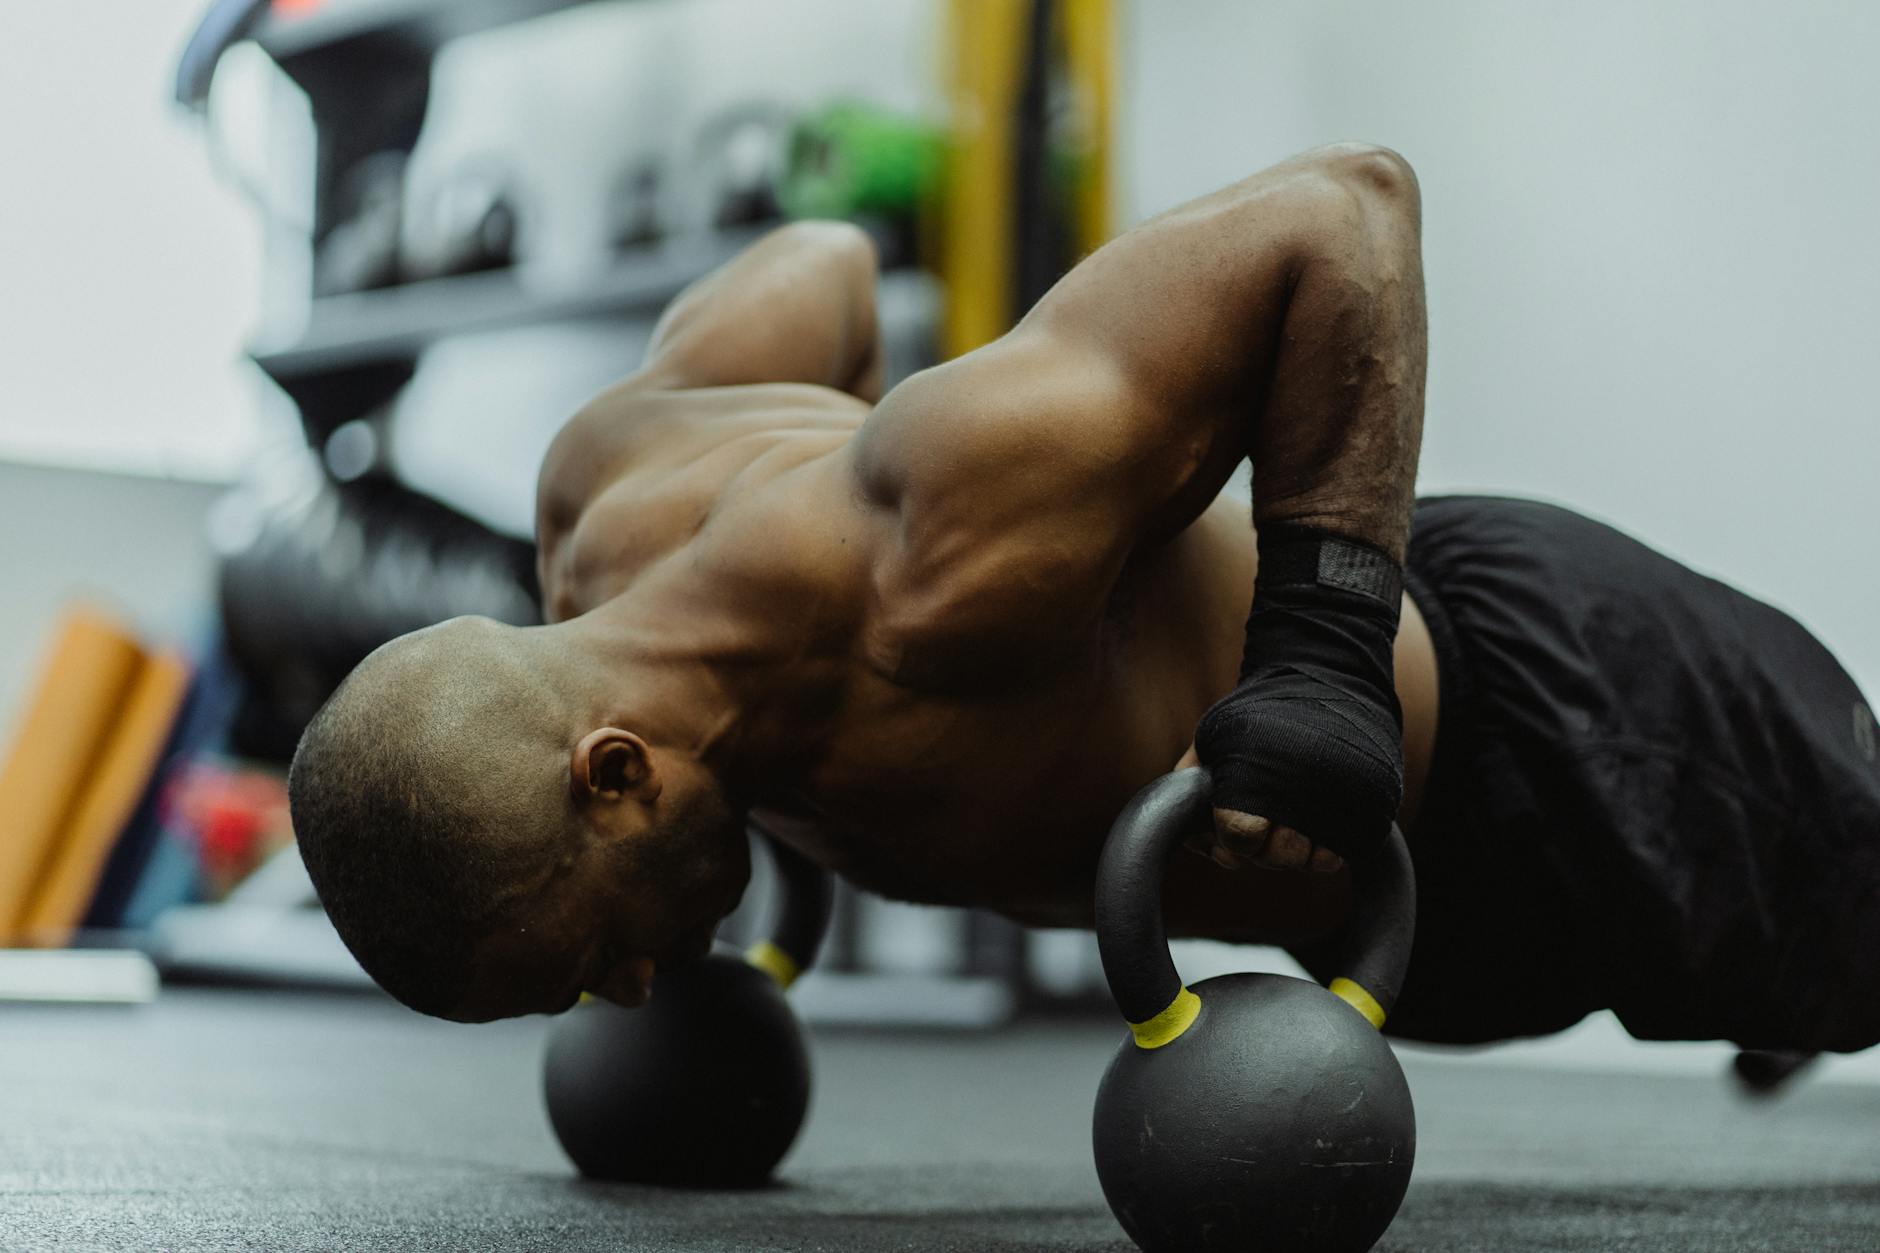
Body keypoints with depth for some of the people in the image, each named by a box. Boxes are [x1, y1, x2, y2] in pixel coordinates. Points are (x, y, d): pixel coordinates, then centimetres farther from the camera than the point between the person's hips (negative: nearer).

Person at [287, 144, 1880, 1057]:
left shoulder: (940, 572, -46)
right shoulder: (598, 498, -21)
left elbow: (1341, 206, -40)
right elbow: (821, 263, -1)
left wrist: (1326, 655, -43)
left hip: (1540, 717, -7)